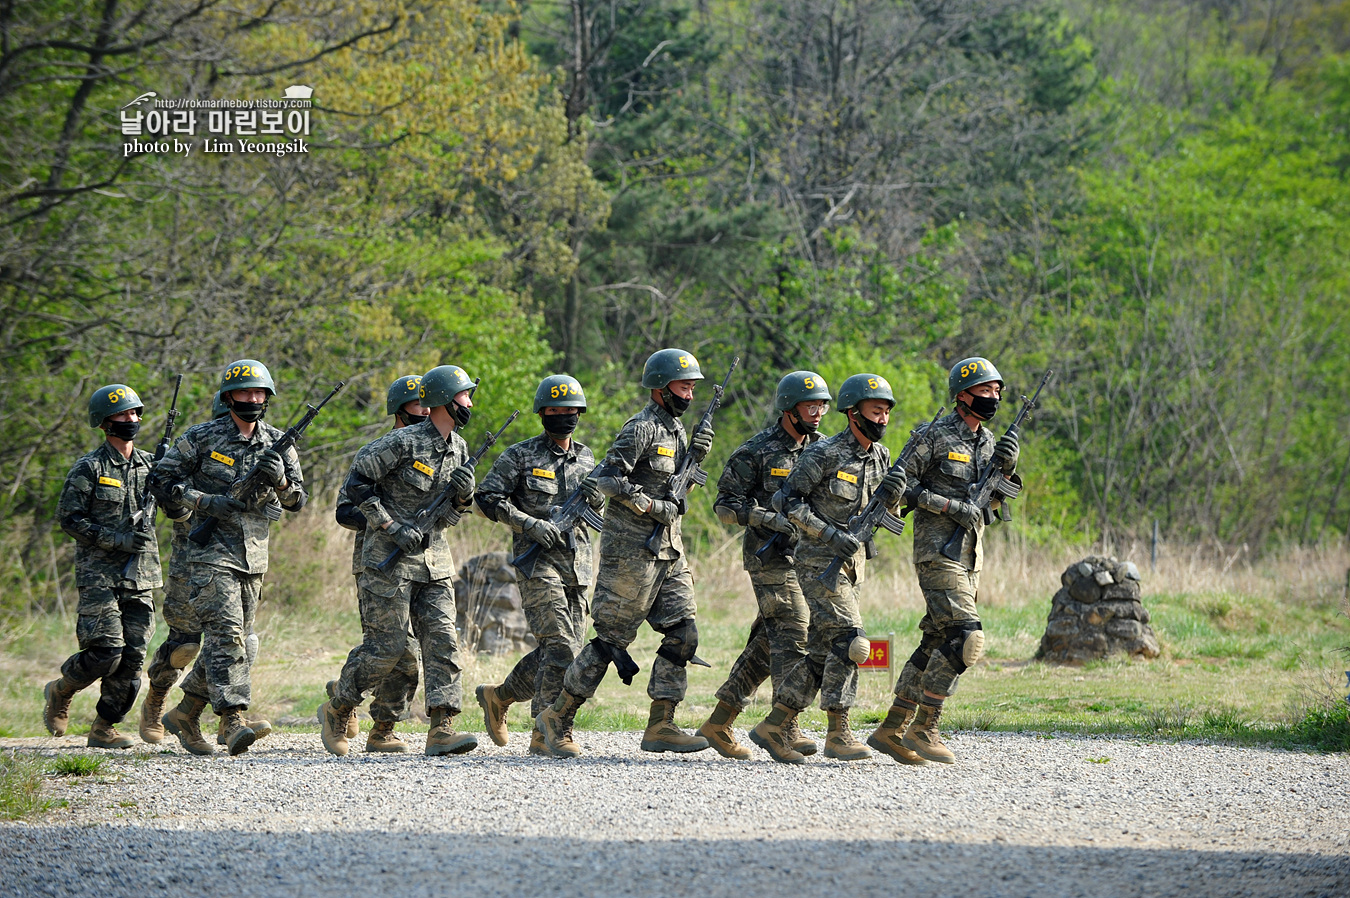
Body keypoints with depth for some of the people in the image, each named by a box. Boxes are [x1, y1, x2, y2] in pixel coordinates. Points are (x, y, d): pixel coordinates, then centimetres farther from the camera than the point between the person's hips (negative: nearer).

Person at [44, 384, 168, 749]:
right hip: (100, 574, -5)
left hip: (141, 574, 5)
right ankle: (60, 691, 14)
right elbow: (69, 518, -8)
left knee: (132, 657, -1)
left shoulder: (150, 465, 12)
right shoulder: (89, 468, -5)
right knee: (106, 653, -13)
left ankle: (104, 728, 9)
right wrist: (118, 539, -15)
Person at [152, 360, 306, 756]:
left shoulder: (277, 443, 8)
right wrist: (208, 503, -15)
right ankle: (233, 721, -24)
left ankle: (185, 714, 22)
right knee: (226, 634, -17)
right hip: (211, 552, -6)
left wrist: (279, 480, -12)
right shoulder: (201, 438, -4)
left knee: (236, 640, 9)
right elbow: (162, 482, -2)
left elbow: (297, 501, 10)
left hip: (254, 555, 6)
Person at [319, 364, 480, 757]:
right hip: (389, 560, -7)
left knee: (442, 640, -6)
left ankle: (442, 729, -11)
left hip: (434, 560, 7)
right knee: (387, 646, -4)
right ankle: (336, 710, 16)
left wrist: (465, 493, -3)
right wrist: (391, 526, -16)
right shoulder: (403, 442, -13)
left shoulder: (458, 448, 10)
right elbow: (356, 483, -12)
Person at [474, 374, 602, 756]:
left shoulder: (586, 457, 14)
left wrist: (596, 497, -3)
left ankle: (498, 696, 26)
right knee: (560, 646, -17)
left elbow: (596, 511, 22)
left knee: (563, 649, 6)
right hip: (538, 562, -6)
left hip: (576, 564, 6)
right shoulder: (521, 456, -3)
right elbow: (488, 498, -5)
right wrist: (531, 525, -16)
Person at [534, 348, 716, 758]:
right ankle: (557, 717, 6)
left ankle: (661, 727, 2)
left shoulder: (675, 429, 16)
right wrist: (651, 506, -19)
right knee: (612, 638, -5)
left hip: (668, 551, 9)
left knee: (683, 634, 0)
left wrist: (695, 456, 6)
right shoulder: (641, 429, -13)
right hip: (632, 551, -9)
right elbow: (605, 478, -20)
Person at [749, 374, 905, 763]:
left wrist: (892, 495, -8)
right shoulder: (825, 454, -14)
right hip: (818, 560, -8)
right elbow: (787, 501, -14)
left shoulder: (880, 456, 9)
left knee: (823, 652, 7)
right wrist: (830, 535, -20)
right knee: (850, 642, -16)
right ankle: (838, 734, -12)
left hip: (850, 563, 8)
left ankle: (773, 727, 14)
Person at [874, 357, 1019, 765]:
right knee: (965, 638, -19)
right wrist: (949, 506, -18)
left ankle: (891, 730, 14)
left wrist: (1006, 467, -4)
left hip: (970, 558, 8)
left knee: (937, 644, 8)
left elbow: (992, 502, 13)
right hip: (938, 551, -8)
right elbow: (901, 484, -10)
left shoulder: (988, 441, 15)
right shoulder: (934, 436, -8)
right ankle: (923, 730, -13)